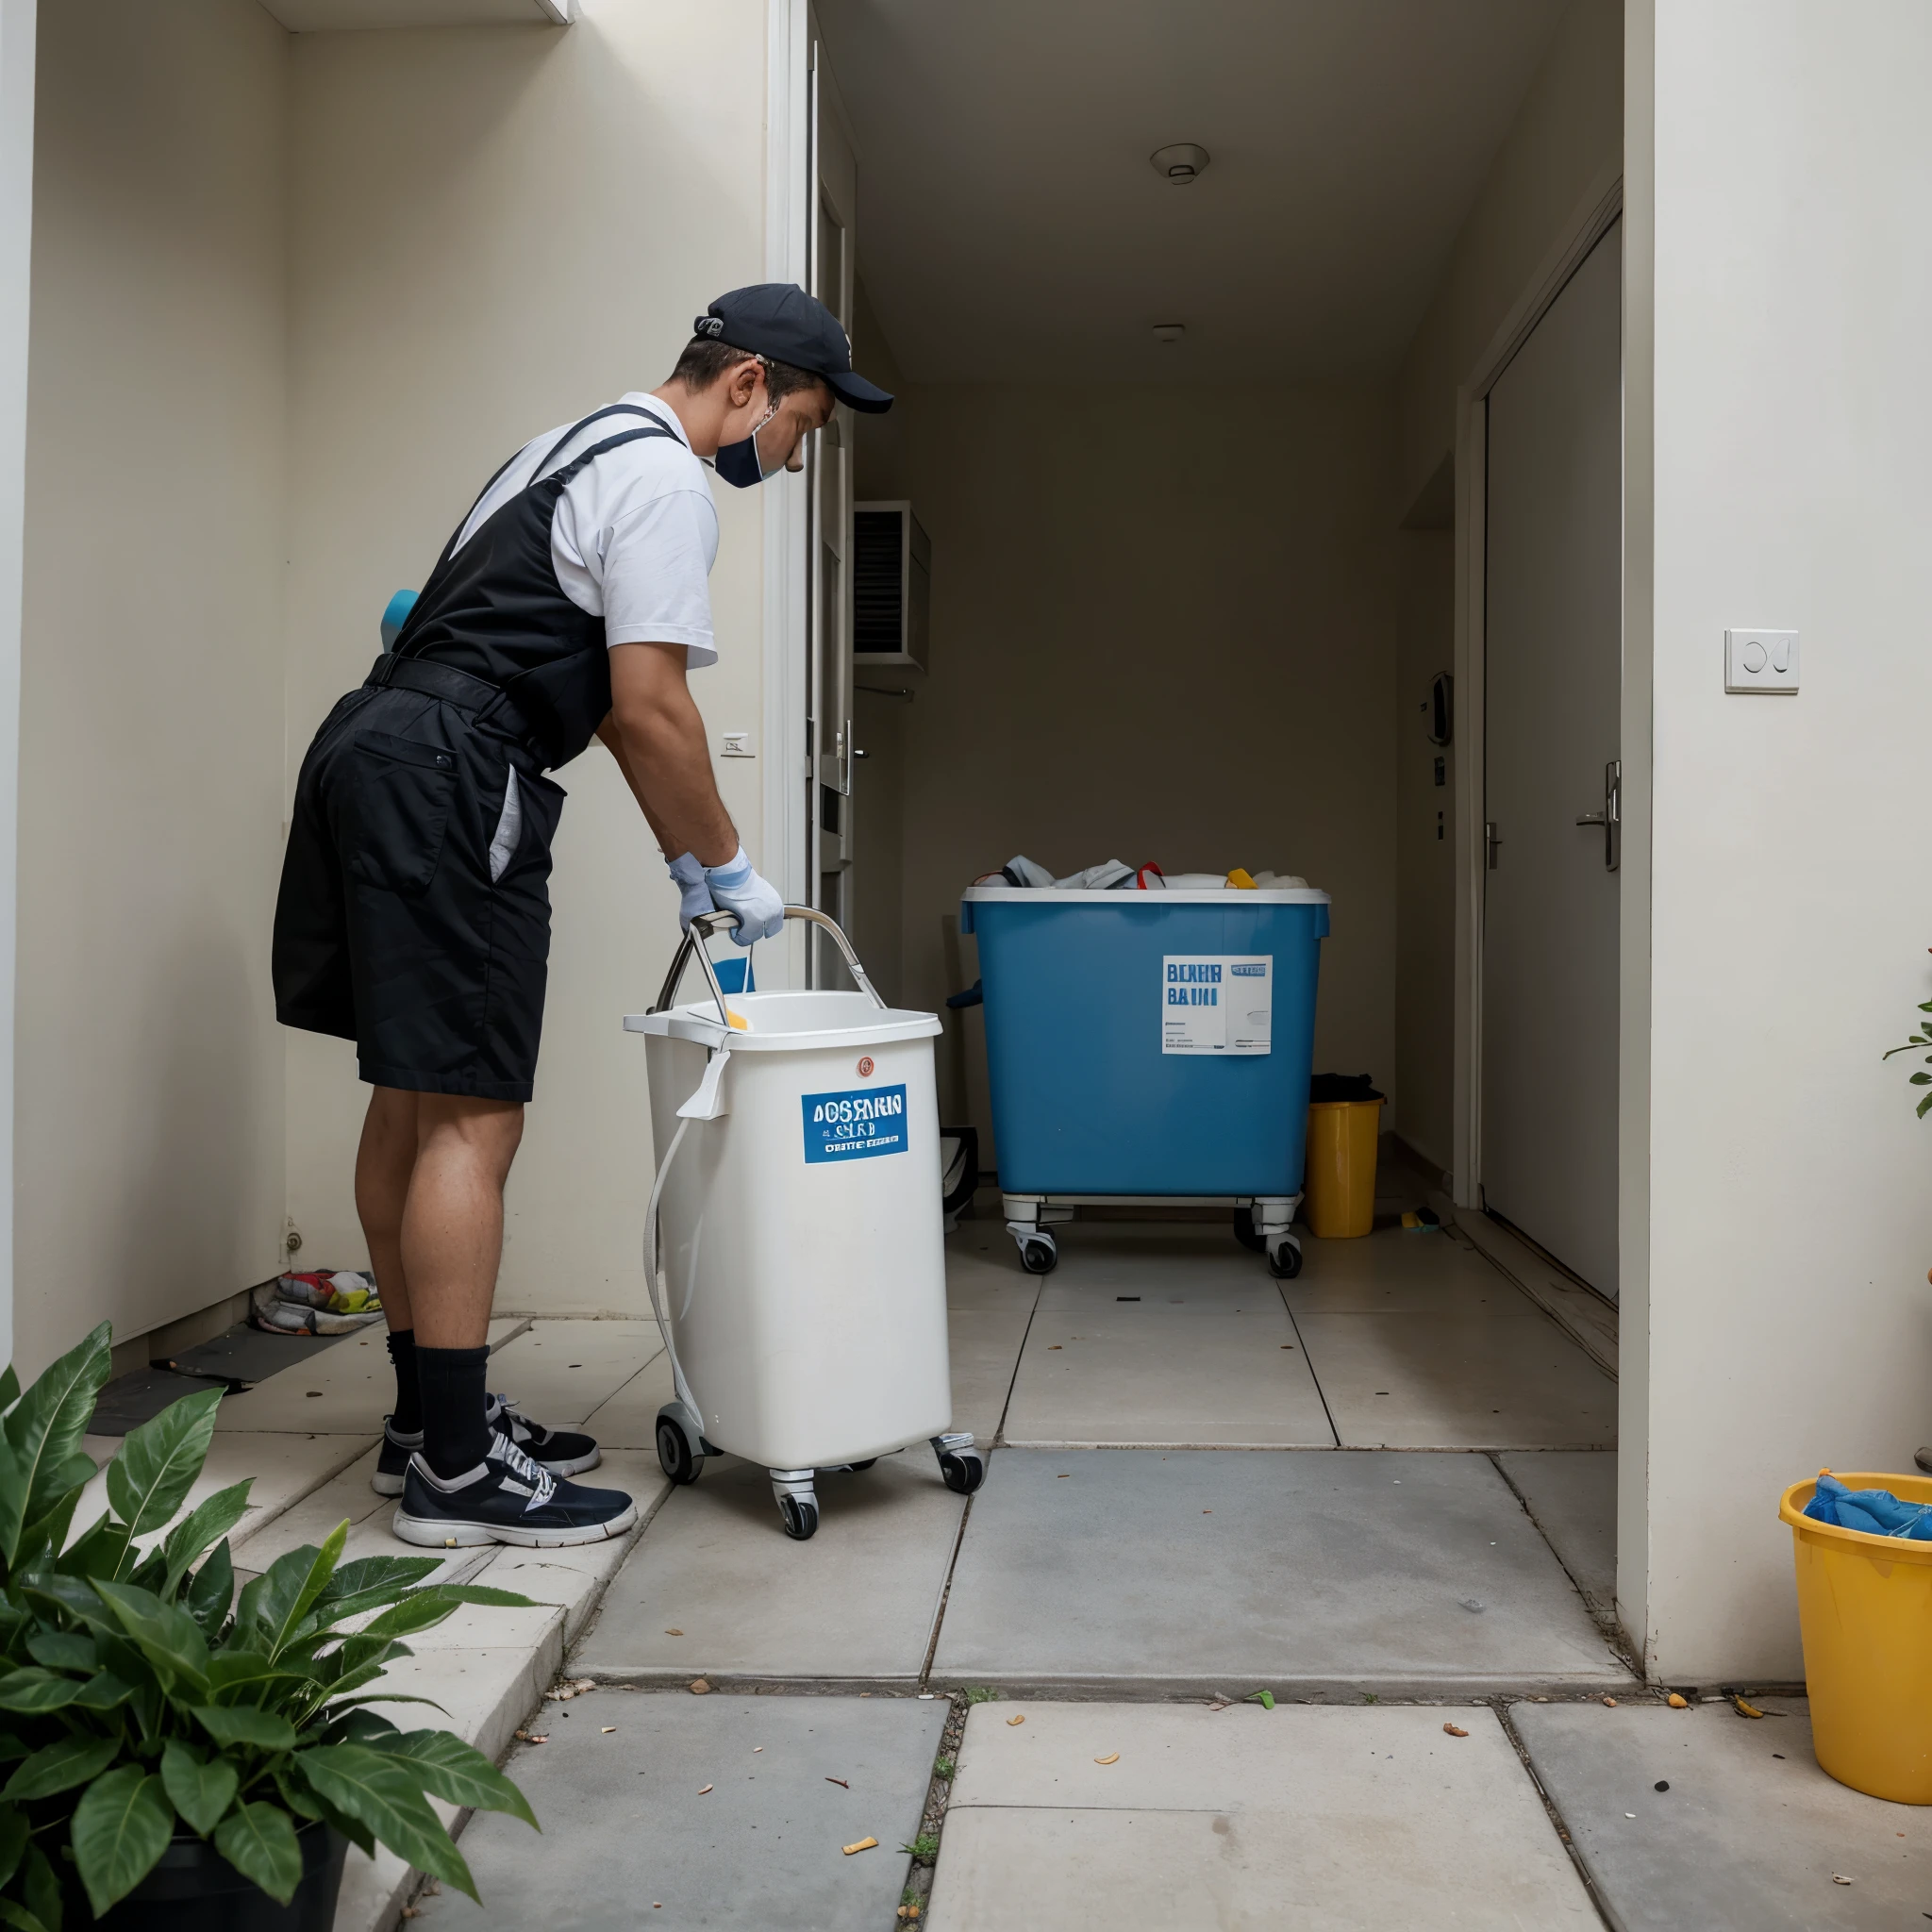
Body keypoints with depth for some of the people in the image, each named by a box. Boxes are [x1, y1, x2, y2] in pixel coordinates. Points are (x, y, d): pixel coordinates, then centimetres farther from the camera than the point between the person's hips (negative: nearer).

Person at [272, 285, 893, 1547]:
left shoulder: (586, 449, 26)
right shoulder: (666, 481, -8)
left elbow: (607, 686, 28)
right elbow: (651, 707, -14)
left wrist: (680, 856, 27)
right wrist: (728, 863, -1)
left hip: (376, 758, 11)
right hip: (448, 781, -11)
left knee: (414, 1101, 12)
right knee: (473, 1119, -9)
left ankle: (429, 1418, 22)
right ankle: (456, 1469, -4)